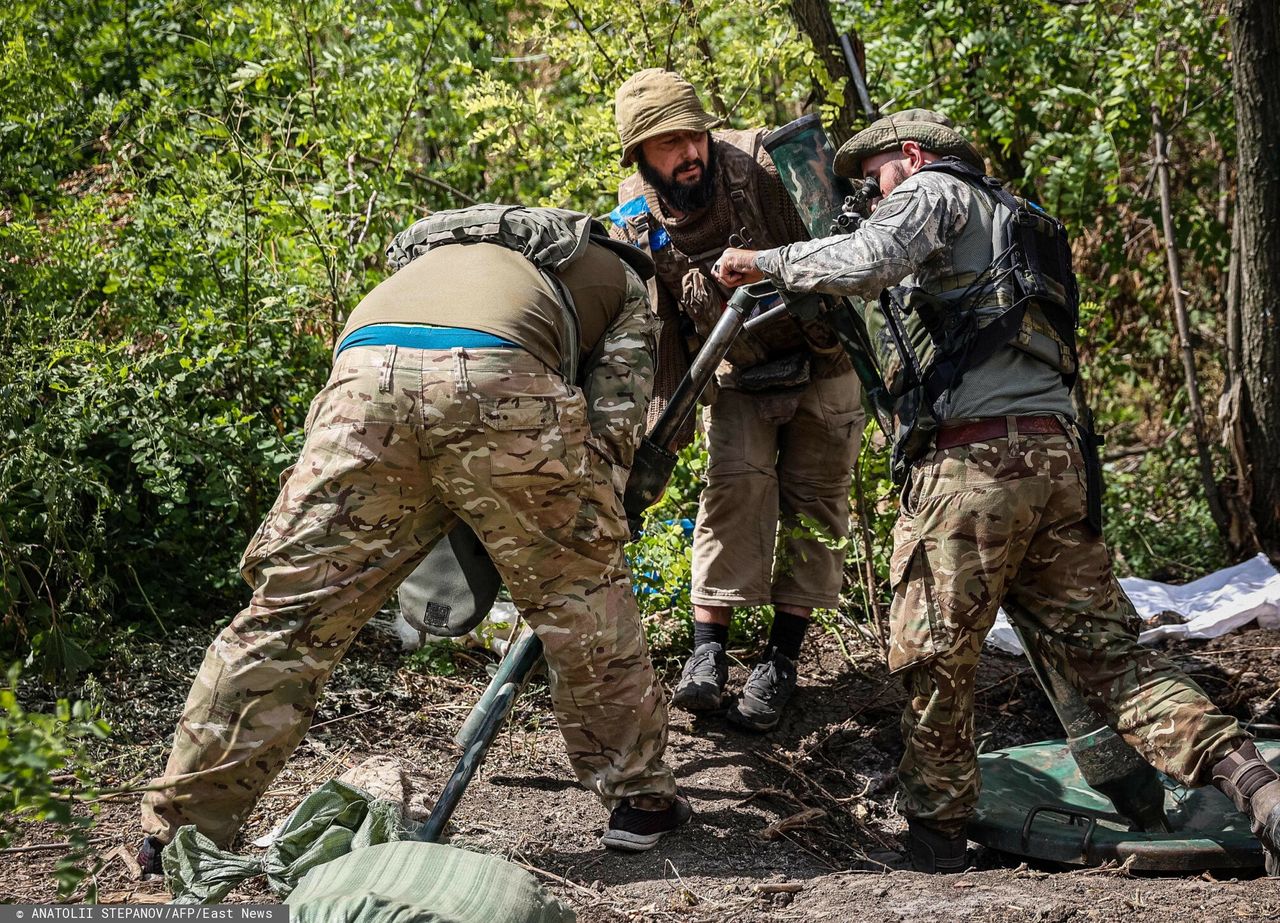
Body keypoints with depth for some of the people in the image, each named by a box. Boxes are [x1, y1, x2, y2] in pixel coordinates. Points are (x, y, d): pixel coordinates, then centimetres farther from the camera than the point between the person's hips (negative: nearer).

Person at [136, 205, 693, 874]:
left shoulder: (450, 247, 48)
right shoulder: (622, 282, 35)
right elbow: (613, 422, 18)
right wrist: (581, 518, 26)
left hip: (367, 373, 3)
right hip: (498, 380, -3)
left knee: (291, 610, 9)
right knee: (585, 602, 18)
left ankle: (180, 827, 12)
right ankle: (639, 799, 27)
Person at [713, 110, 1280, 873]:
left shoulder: (933, 192, 6)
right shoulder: (1018, 219, 32)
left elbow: (866, 262, -13)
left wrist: (765, 262, -1)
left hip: (972, 458, -8)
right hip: (1058, 456, 8)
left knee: (935, 656, 3)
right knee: (1105, 648, 6)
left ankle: (938, 833, 12)